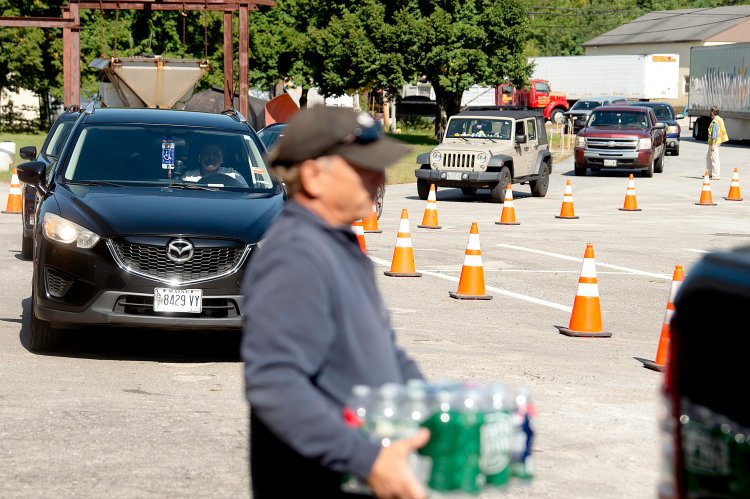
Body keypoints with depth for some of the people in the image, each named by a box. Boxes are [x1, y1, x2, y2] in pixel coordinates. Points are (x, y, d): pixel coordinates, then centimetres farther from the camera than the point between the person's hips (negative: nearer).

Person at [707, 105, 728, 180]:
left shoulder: (715, 122, -18)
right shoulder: (719, 119, 14)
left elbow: (714, 134, -22)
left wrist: (713, 145, -23)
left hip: (714, 142, -11)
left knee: (714, 159, -7)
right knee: (708, 157, 19)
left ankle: (716, 176, -5)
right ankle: (710, 173, 27)